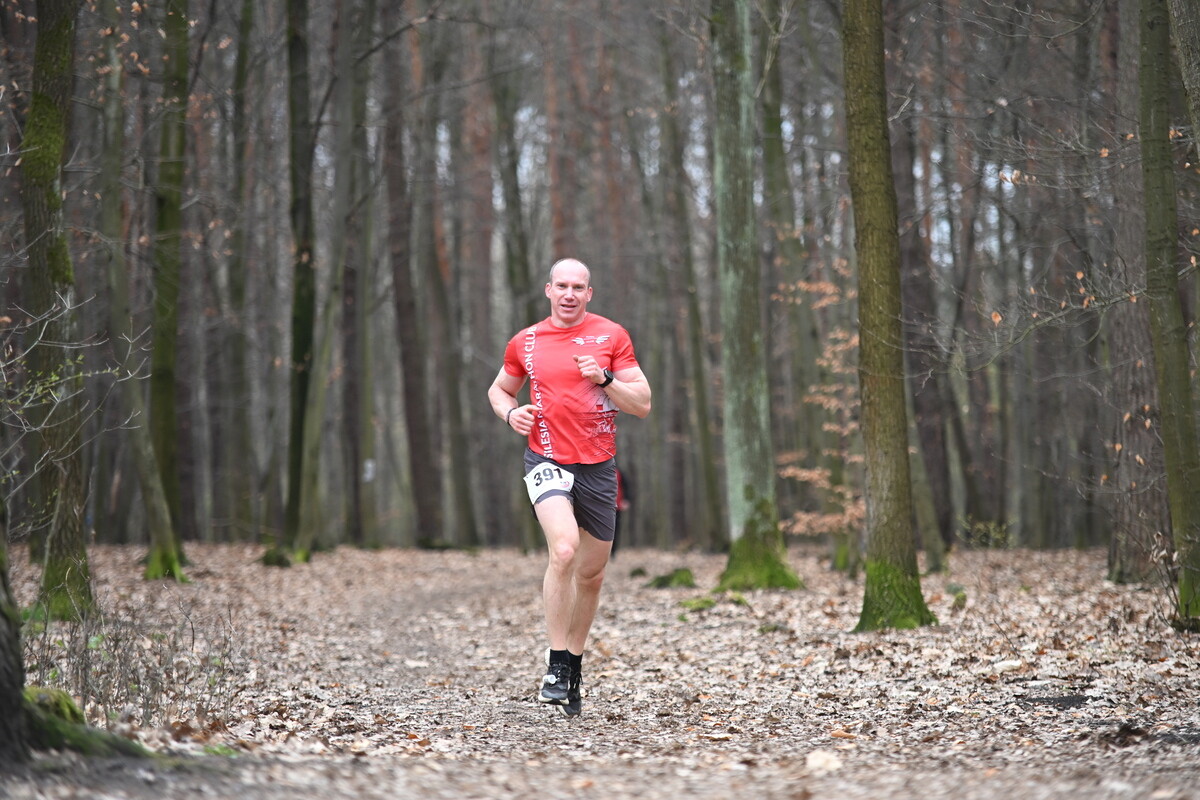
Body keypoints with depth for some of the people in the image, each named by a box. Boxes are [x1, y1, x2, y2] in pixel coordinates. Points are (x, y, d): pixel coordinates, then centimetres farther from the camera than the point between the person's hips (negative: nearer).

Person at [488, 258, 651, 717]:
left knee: (592, 573, 11)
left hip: (598, 466, 2)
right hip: (547, 461, -2)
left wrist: (604, 378, -16)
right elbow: (499, 389, 21)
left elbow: (642, 405, 1)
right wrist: (510, 412, -1)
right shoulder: (525, 343, 5)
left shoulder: (612, 336, 3)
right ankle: (556, 665, -17)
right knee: (564, 550, -26)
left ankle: (575, 663, 30)